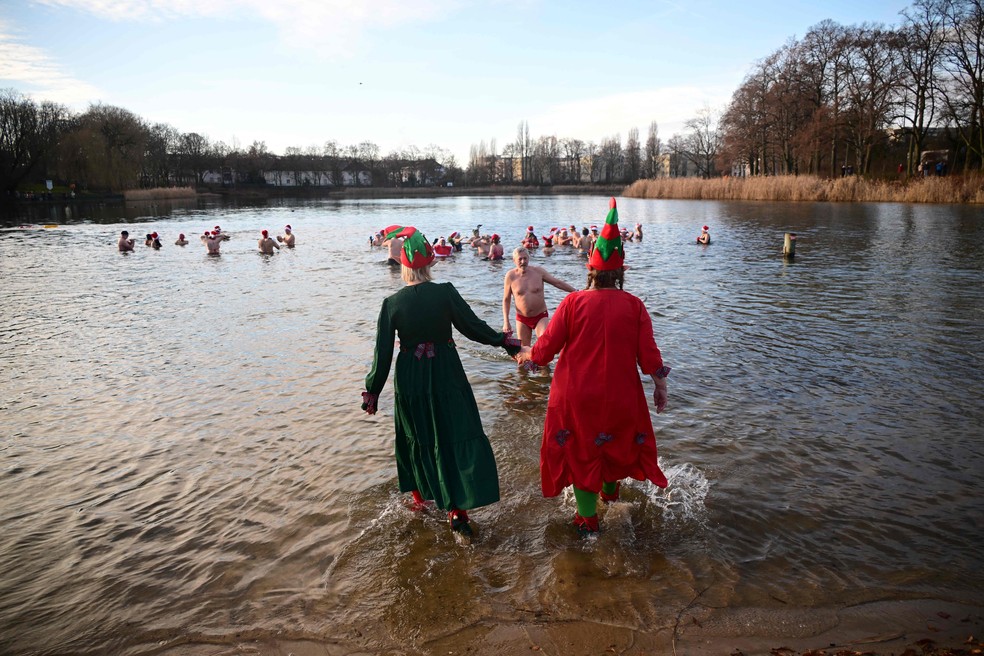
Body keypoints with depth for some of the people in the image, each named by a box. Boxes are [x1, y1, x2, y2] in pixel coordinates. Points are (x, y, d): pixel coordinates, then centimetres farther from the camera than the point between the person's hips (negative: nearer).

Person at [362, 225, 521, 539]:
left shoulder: (392, 303, -9)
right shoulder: (446, 293, -13)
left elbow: (382, 353, -6)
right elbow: (474, 327, -5)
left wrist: (372, 391, 4)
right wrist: (504, 341, 11)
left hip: (410, 381, 2)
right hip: (446, 376, -1)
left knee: (416, 438, 21)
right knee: (459, 438, 7)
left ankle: (419, 495, 36)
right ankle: (457, 510, 4)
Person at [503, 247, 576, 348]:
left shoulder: (538, 271, -7)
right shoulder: (510, 275, -8)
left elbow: (558, 283, 3)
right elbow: (506, 300, -1)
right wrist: (506, 322, -6)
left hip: (541, 316, -1)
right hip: (522, 319, 1)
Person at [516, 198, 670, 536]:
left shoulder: (573, 302, -11)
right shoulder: (634, 306, -8)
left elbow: (547, 347, -8)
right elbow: (649, 356, -8)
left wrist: (526, 354, 13)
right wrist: (660, 388, 7)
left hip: (576, 396, -1)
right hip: (619, 394, 2)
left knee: (581, 449, 15)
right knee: (618, 440, 28)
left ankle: (588, 519, 26)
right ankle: (609, 490, 53)